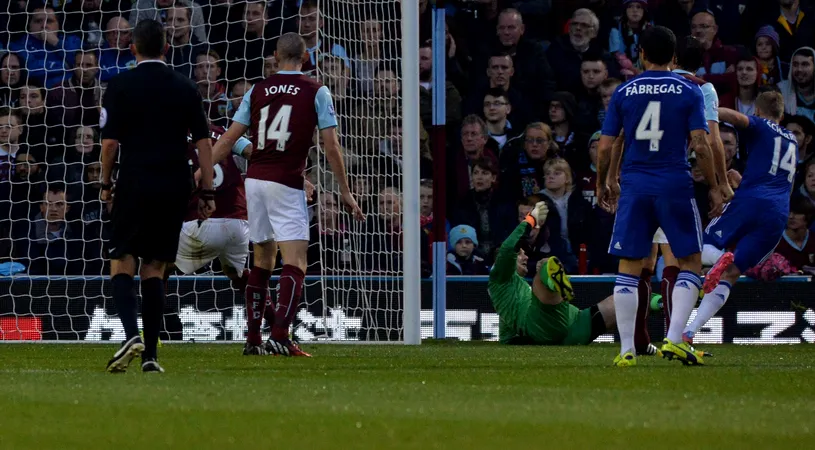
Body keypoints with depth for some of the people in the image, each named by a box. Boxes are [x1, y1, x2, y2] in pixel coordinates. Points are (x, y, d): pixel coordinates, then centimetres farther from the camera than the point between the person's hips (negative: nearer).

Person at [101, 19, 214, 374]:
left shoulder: (120, 86, -2)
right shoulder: (185, 88, 6)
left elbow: (110, 141, -5)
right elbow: (204, 142, 3)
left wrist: (106, 183, 9)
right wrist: (207, 192, 6)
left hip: (135, 185, -3)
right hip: (175, 190, 3)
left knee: (122, 262, 4)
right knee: (155, 268, 9)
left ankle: (131, 335, -21)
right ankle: (149, 355, 4)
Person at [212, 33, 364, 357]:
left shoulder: (257, 91, 9)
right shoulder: (316, 92, -1)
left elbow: (228, 139, 7)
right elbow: (331, 147, -4)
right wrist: (345, 191, 4)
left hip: (255, 180, 5)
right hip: (287, 184, -5)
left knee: (262, 261, 16)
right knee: (295, 264, -8)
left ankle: (253, 339, 15)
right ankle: (279, 336, -25)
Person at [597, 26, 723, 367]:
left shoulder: (623, 93, 4)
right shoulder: (689, 92, 0)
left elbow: (605, 147, 4)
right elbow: (700, 145, -7)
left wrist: (603, 182, 20)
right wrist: (714, 187, 4)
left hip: (634, 185, 2)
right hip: (675, 184, -2)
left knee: (628, 269, 7)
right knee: (690, 263, 9)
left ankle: (627, 349, 2)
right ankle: (674, 339, -5)